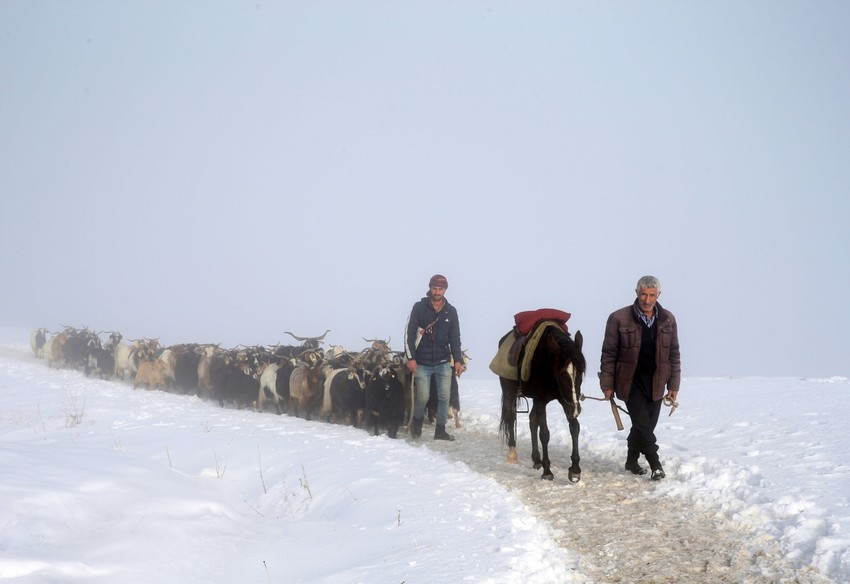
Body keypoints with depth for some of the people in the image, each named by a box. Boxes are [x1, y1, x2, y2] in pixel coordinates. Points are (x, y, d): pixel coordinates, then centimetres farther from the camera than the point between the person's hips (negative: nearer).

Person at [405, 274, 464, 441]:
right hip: (422, 363, -3)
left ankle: (440, 430, 9)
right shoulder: (419, 308, -3)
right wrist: (411, 358, -10)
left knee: (444, 397, 0)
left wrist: (458, 360, 1)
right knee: (422, 397, -3)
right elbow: (409, 334, -4)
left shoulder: (451, 311, 6)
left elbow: (455, 338, 9)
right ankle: (417, 424, 23)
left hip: (443, 363, 3)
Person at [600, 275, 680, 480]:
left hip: (656, 383, 4)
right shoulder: (619, 318, -8)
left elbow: (674, 354, 8)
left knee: (647, 425, 10)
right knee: (642, 423, -10)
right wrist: (607, 385, -6)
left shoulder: (668, 320, 2)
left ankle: (632, 461, 27)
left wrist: (674, 385, 5)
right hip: (631, 382, -4)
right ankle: (655, 465, 1)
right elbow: (609, 354, -4)